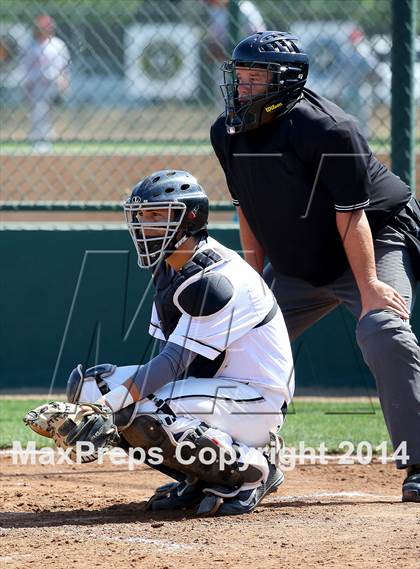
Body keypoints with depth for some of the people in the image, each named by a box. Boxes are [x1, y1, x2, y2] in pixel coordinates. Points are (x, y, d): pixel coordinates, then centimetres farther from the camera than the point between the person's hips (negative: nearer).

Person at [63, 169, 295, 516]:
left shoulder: (216, 279, -22)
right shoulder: (168, 268, 8)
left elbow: (175, 361, -27)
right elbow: (174, 360, 7)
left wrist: (114, 400, -32)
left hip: (256, 398, -10)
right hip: (213, 382, 10)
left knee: (143, 415, -30)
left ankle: (251, 469, -10)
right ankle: (200, 476, 6)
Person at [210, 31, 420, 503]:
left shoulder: (326, 130, -26)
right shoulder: (228, 134, -5)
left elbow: (351, 215, -26)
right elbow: (248, 209, 6)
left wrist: (369, 285, -29)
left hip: (378, 241, -7)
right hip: (298, 265, 7)